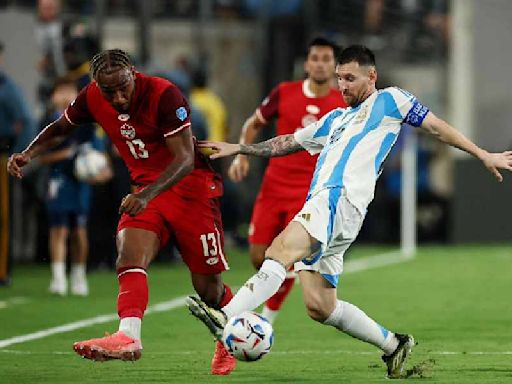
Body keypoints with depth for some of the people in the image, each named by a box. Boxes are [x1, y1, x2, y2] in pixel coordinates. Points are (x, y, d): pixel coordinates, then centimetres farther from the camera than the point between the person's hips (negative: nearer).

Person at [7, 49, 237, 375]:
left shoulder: (164, 95, -24)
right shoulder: (92, 98, -6)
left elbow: (185, 159, -28)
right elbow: (60, 128, 14)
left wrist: (147, 195, -40)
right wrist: (28, 154, -4)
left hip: (191, 186, -5)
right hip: (146, 191, 5)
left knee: (207, 288, 1)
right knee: (130, 256, -24)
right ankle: (129, 336, -39)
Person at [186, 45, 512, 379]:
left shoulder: (389, 100, 15)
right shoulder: (335, 119, 35)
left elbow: (436, 126, 15)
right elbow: (288, 143, 39)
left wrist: (483, 155, 12)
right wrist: (239, 148, 32)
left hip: (342, 198, -8)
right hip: (320, 200, 8)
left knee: (282, 249, -30)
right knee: (320, 308, 2)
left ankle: (229, 318, -47)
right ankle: (394, 345, 14)